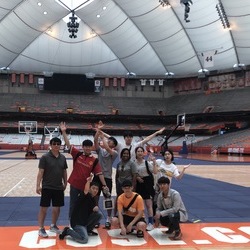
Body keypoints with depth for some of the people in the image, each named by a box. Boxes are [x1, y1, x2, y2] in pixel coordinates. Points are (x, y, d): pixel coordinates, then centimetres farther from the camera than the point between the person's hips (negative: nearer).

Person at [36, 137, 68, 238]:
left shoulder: (62, 157, 5)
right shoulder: (45, 157, -9)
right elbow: (40, 172, -11)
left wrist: (65, 183, 13)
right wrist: (38, 185, -16)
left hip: (59, 187, 5)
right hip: (47, 187, -5)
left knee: (57, 207, 13)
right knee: (44, 208, 0)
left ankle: (53, 225, 31)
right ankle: (41, 228, 11)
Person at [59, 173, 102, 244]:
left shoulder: (93, 199, 9)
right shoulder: (84, 196, -16)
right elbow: (86, 190, -39)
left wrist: (96, 208, -11)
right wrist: (88, 181, -36)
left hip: (85, 220, 9)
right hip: (77, 222, -9)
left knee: (99, 214, -2)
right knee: (84, 240, -25)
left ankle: (88, 230, 16)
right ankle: (68, 231, -2)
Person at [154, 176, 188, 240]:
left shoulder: (175, 194, -26)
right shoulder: (160, 195, -8)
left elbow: (175, 209, -33)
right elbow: (159, 208, -3)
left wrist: (161, 213, -35)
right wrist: (157, 218, -23)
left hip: (180, 213, -6)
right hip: (169, 213, 6)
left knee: (172, 215, -38)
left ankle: (178, 231, -7)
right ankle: (171, 228, 13)